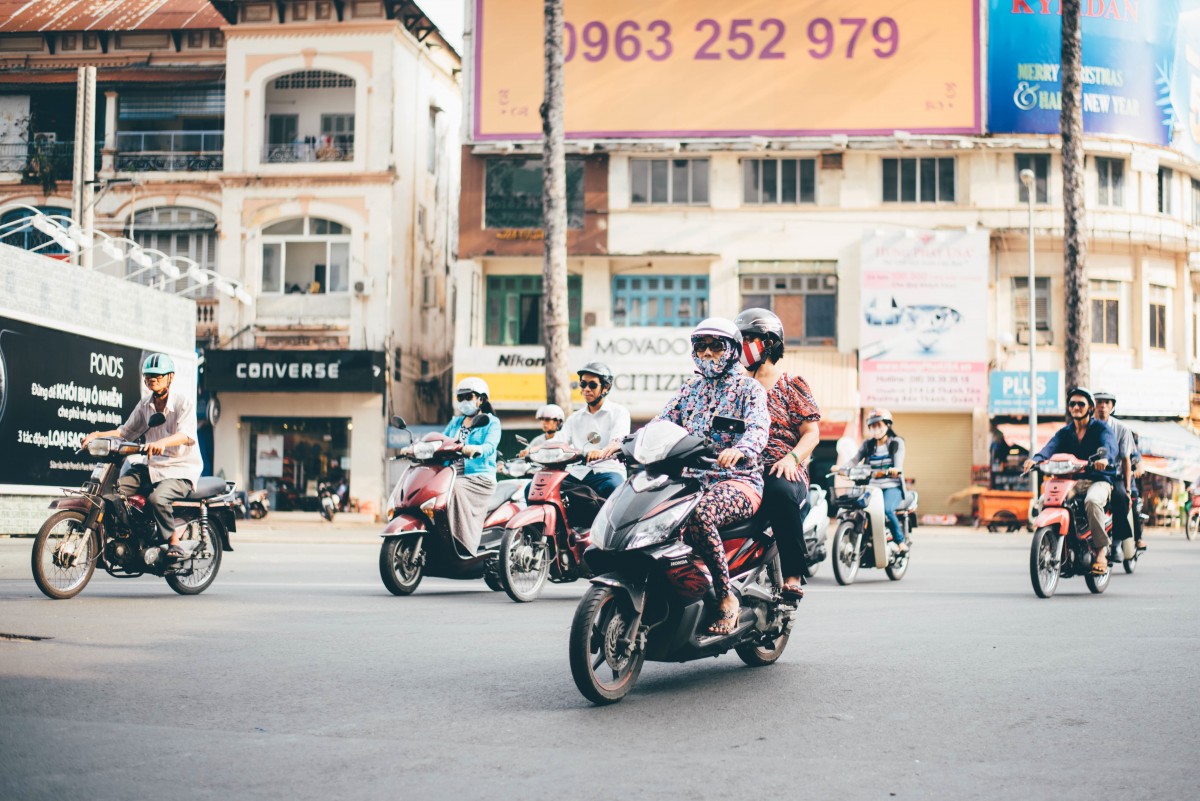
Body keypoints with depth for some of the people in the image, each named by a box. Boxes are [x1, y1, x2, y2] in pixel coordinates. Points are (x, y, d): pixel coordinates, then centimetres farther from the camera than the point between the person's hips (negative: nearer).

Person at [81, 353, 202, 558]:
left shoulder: (184, 400, -8)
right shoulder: (144, 405, 13)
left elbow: (187, 434, -24)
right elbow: (126, 431, 19)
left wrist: (162, 442, -43)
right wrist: (97, 435, 2)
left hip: (181, 471, -7)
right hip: (152, 467, 7)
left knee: (157, 498, -35)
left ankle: (175, 544, -18)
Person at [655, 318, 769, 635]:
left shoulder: (749, 388, 4)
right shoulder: (689, 389, 21)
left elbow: (758, 427, -15)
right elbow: (660, 424, 12)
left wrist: (740, 450, -39)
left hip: (738, 481, -5)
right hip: (692, 479, 5)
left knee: (699, 515, -38)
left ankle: (726, 597, -26)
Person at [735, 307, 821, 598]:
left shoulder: (792, 385, 11)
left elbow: (812, 433, 4)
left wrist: (792, 457, -16)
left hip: (782, 469, -4)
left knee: (781, 492, -40)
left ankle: (793, 576, -34)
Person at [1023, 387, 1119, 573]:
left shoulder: (1101, 429, 2)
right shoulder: (1064, 432, 15)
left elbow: (1110, 445, -21)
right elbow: (1051, 447, -6)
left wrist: (1104, 457, -46)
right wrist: (1036, 459, -30)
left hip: (1098, 479, -5)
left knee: (1092, 501, -37)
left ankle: (1101, 552, -28)